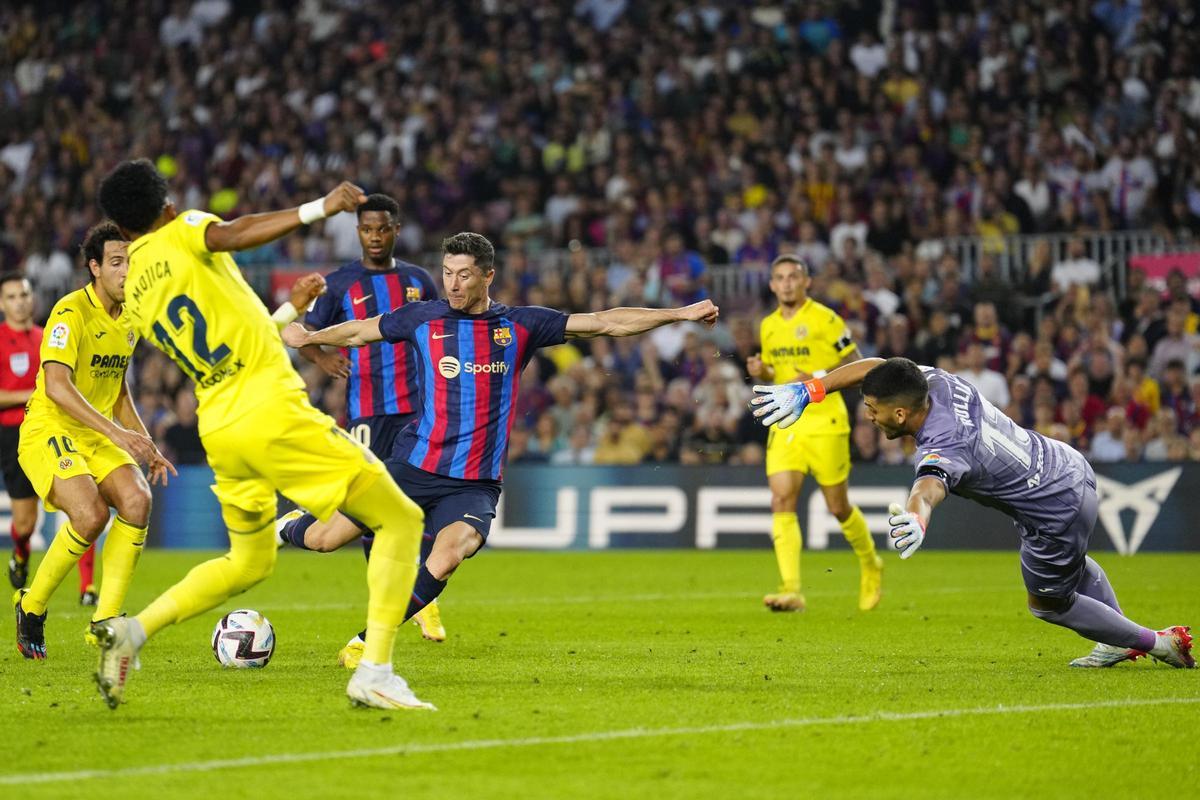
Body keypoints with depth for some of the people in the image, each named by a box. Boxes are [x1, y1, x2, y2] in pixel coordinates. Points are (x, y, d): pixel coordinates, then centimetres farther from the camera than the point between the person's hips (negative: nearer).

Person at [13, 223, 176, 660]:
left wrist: (147, 446, 11)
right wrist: (116, 432, -36)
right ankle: (31, 607, -5)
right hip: (48, 432, -7)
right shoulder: (71, 312, -16)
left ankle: (105, 620, -13)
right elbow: (56, 385, -28)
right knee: (91, 513, -29)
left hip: (97, 438, 7)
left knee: (137, 498, -20)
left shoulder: (129, 318, 10)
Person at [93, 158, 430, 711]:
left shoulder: (133, 294, 18)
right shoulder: (182, 232, 2)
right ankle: (374, 671, -12)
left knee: (249, 561, 28)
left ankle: (133, 630, 11)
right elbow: (230, 235, -23)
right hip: (273, 415, -7)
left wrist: (289, 313, 36)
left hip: (219, 431, 7)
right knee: (401, 521, 1)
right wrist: (316, 209, -31)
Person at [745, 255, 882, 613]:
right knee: (782, 502, -12)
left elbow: (855, 365, -7)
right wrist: (762, 372, 1)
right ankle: (791, 590, -16)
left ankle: (870, 565, 33)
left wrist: (818, 378, -19)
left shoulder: (825, 319, -8)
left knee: (838, 507, 5)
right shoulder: (769, 326, 10)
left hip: (825, 423, -5)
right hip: (785, 425, 5)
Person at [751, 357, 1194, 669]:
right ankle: (1118, 642, 56)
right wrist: (807, 391, -10)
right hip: (1071, 463, 8)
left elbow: (930, 486, -58)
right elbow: (874, 367, -2)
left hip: (1058, 513, -8)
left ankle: (1157, 642, 30)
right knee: (1075, 564, 37)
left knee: (1049, 603, 18)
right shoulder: (939, 383, -12)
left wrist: (916, 518, -79)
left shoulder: (944, 449, -35)